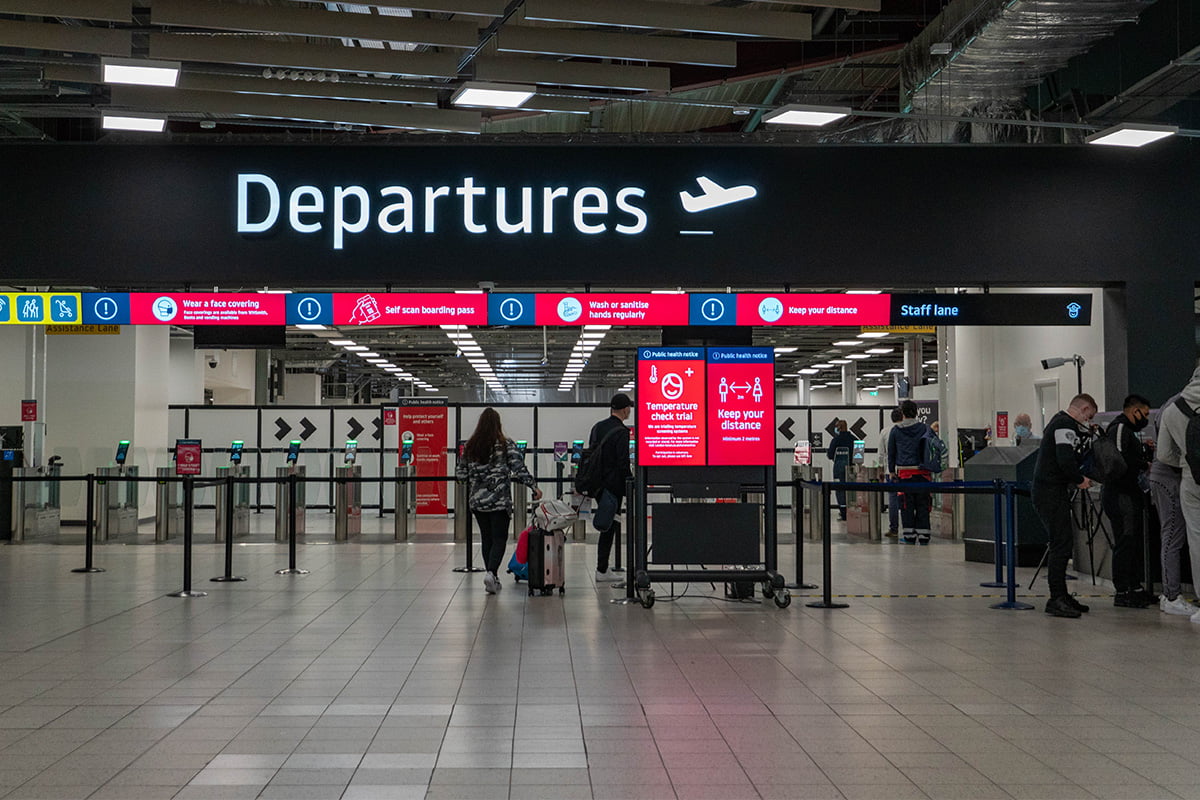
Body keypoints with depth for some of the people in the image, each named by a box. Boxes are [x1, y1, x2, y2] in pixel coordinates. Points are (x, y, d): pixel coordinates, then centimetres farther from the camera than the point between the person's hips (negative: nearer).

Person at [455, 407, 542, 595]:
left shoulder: (470, 446, 3)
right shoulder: (506, 445, -6)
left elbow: (460, 474, 5)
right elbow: (519, 469, -11)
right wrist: (533, 487, -6)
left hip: (477, 500, 3)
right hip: (500, 500, -3)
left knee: (486, 538, 13)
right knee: (499, 538, 1)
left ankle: (492, 579, 16)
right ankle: (491, 572, -19)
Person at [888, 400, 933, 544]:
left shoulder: (896, 431, 1)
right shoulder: (925, 428, 3)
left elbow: (891, 451, 8)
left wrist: (892, 470, 17)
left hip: (904, 472, -1)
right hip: (922, 472, 1)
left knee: (907, 504, 4)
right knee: (922, 504, 6)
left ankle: (909, 536, 4)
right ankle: (923, 535, 6)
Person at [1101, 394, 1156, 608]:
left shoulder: (1127, 430, 23)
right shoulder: (1119, 429, -12)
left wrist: (1145, 451, 10)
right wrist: (1145, 465, -13)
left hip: (1130, 494, 11)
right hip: (1120, 495, -11)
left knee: (1135, 541, 14)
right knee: (1125, 542, -10)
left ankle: (1135, 588, 21)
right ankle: (1122, 593, -7)